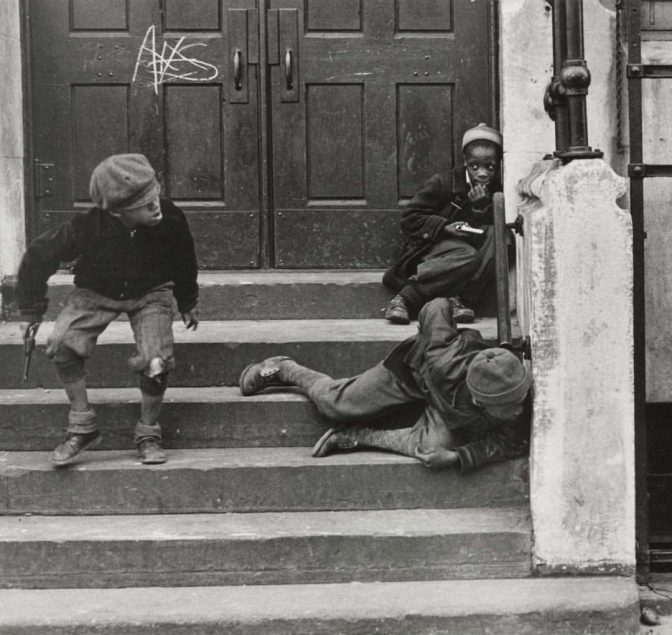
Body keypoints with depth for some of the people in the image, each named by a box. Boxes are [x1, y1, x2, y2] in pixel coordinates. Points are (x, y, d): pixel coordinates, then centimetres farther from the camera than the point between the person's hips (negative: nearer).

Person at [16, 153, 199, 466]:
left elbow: (184, 261, -1)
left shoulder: (171, 220, -25)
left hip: (151, 292, 0)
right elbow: (38, 256, -14)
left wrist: (188, 302, 13)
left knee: (156, 361, -23)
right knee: (62, 344, -24)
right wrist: (31, 311, -10)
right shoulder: (87, 227, -31)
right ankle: (83, 427, -6)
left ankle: (148, 434, 3)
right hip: (96, 293, 0)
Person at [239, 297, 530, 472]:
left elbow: (512, 442, -26)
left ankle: (359, 436, -1)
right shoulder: (443, 361, -45)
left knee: (433, 446, -25)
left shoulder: (515, 405, -40)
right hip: (415, 366, -2)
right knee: (335, 404, 6)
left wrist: (462, 456, -39)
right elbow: (438, 307, -31)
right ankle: (282, 369, 36)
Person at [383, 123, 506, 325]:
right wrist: (445, 227, -18)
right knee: (467, 257, -36)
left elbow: (487, 234, -1)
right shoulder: (443, 184, -3)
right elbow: (409, 219, -6)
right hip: (430, 249, -4)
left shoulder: (496, 193, 8)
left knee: (496, 236, -25)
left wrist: (482, 209, -16)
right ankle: (405, 297, -34)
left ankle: (461, 299, -31)